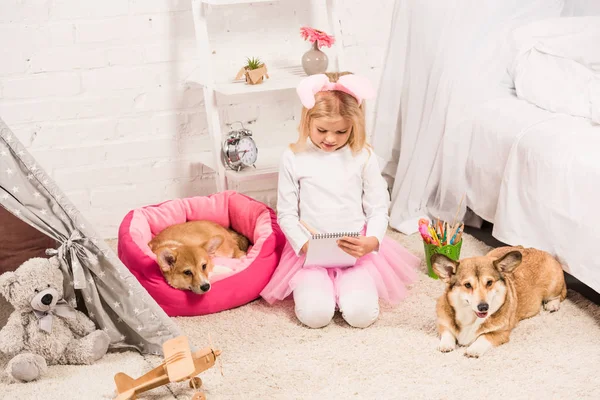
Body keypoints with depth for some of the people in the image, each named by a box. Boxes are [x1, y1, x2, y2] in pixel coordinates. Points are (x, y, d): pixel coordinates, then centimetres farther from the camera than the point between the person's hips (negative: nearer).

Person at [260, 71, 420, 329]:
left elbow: (378, 209, 1)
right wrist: (304, 245, -15)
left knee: (361, 314, -21)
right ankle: (311, 285, 13)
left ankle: (347, 285, 13)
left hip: (355, 250, 0)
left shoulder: (363, 157, -2)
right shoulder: (294, 158, -3)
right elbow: (286, 214, 2)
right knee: (315, 314, -22)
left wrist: (372, 241, -19)